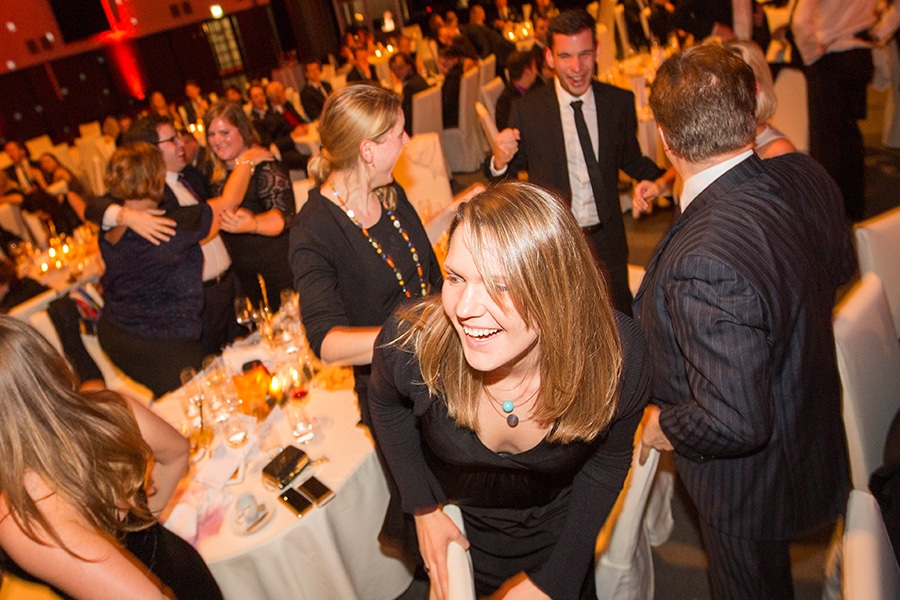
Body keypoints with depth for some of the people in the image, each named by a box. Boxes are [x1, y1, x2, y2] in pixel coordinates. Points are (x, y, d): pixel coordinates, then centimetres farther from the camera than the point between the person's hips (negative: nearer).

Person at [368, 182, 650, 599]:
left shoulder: (617, 359, -31)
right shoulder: (410, 346, -33)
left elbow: (607, 459, -11)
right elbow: (386, 404, -8)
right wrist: (422, 506, -9)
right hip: (455, 534, 0)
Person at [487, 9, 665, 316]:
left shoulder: (620, 102, -2)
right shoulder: (527, 109, -9)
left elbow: (630, 160, 9)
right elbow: (511, 170, -1)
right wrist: (501, 160, -24)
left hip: (607, 238, 2)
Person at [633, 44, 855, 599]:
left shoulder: (704, 262, -44)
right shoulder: (807, 178, -16)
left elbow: (735, 422, -39)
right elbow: (840, 268, 5)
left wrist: (662, 426, -19)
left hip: (748, 482, -6)